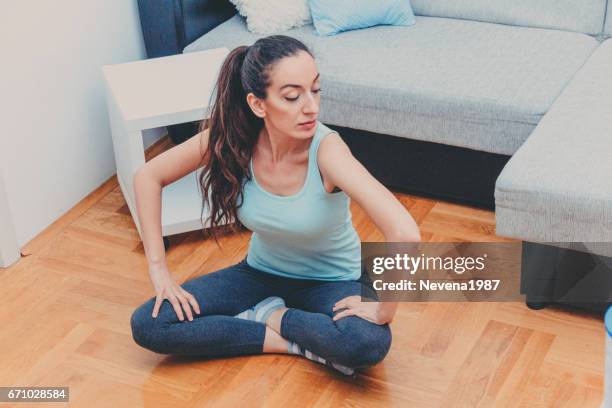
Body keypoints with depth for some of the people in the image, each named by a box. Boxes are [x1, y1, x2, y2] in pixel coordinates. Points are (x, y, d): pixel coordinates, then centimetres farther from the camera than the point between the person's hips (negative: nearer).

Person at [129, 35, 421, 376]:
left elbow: (405, 233, -45)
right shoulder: (231, 138, -22)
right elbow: (148, 177, -8)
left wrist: (383, 310, -32)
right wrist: (159, 269, -10)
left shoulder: (325, 148, -33)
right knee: (148, 325, -14)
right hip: (262, 271, 3)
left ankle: (270, 316, -7)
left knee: (369, 344, -37)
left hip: (333, 280, -3)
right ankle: (300, 343, -9)